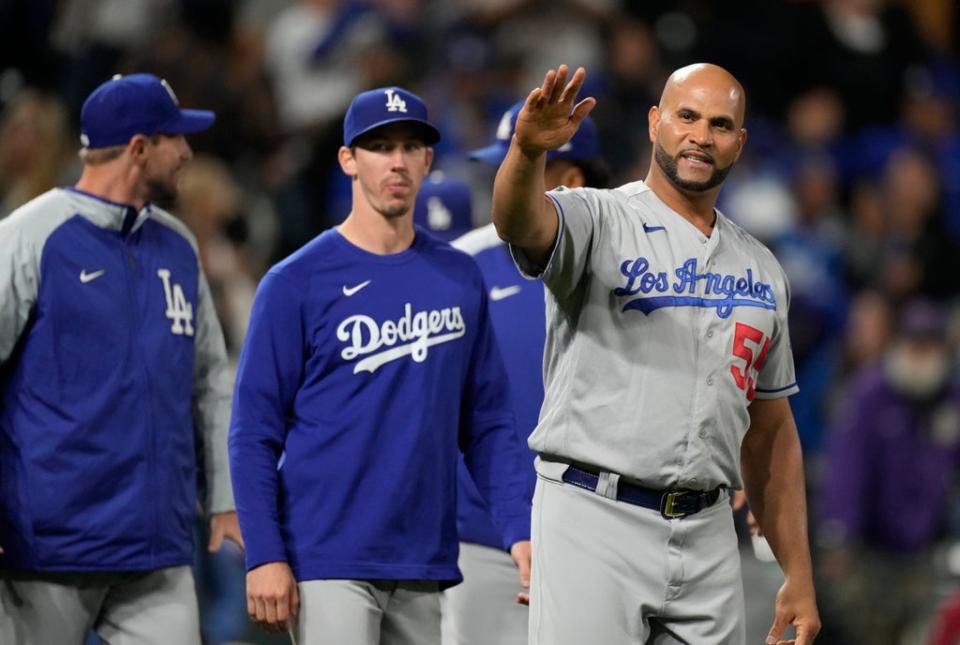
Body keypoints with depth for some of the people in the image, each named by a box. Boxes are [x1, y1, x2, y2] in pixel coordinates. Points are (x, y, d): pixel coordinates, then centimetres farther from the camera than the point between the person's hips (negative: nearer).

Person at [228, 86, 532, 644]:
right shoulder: (297, 282, -3)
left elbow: (487, 420, 12)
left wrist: (519, 529, 1)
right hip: (329, 565, -5)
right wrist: (264, 556, -12)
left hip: (424, 566, 5)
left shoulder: (460, 278, 10)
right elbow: (256, 430, -4)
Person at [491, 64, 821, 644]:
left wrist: (799, 575, 12)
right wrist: (528, 152, -49)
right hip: (594, 524, -5)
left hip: (707, 536, 5)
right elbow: (521, 222, -26)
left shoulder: (761, 270, 15)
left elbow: (771, 433, 18)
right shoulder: (598, 221, -1)